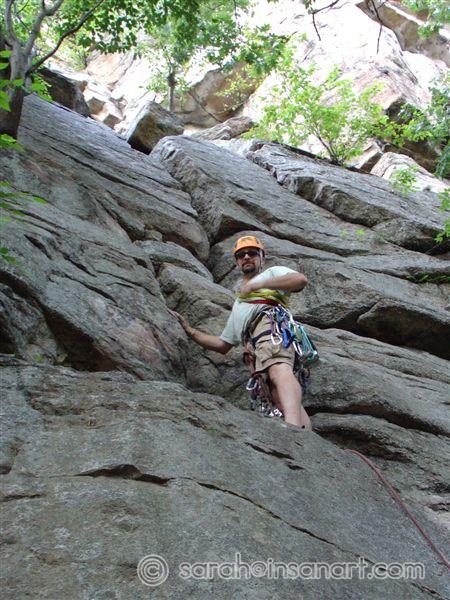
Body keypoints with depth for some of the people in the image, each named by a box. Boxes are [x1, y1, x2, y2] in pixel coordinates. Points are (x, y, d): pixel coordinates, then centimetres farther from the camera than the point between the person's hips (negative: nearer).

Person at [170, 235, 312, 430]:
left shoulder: (273, 272, 28)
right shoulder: (238, 304, 43)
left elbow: (300, 279, 2)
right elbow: (223, 345, 38)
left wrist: (257, 284, 1)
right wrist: (189, 330, 30)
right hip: (254, 347, 6)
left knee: (279, 370, -36)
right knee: (280, 399, -17)